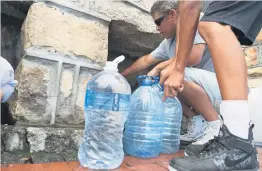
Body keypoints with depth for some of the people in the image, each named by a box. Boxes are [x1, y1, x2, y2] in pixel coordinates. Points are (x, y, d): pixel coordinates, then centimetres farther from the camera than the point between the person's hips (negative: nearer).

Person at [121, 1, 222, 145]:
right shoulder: (168, 43, 11)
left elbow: (193, 57, -28)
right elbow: (145, 60, 20)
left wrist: (159, 67, -16)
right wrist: (121, 75, 25)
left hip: (222, 85, -8)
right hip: (206, 92, 8)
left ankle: (215, 125, -14)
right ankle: (198, 124, 0)